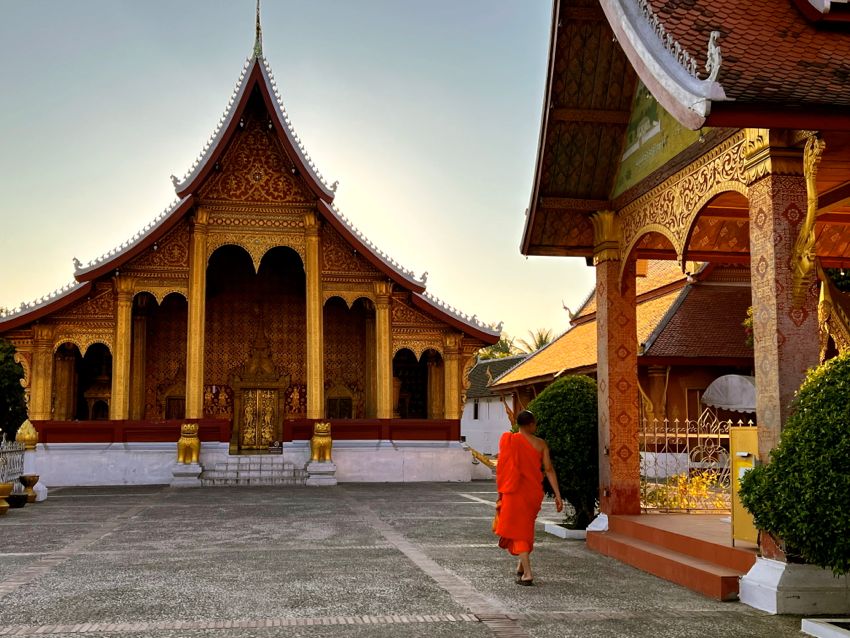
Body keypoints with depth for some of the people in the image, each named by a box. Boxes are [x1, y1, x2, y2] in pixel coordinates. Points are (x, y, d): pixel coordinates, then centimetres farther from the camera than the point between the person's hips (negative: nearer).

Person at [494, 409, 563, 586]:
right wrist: (558, 495, -2)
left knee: (518, 529, 2)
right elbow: (549, 470, -4)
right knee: (527, 526, 23)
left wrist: (500, 492, 7)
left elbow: (502, 469, -3)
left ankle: (527, 573, -7)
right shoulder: (541, 444, 0)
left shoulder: (508, 441, -5)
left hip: (515, 492, -3)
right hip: (534, 492, 3)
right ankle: (521, 565, 33)